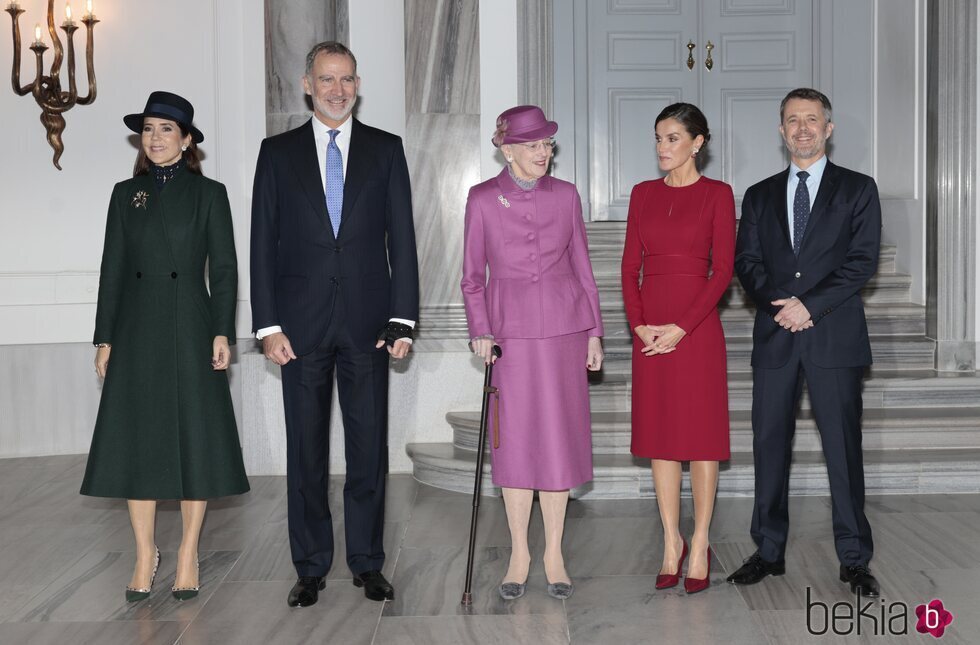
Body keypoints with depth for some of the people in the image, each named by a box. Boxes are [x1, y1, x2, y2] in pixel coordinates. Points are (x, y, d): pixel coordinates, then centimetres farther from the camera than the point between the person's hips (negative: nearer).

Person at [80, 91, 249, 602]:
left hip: (190, 330, -2)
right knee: (136, 441, 3)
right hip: (136, 332, 3)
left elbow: (224, 269, 0)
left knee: (194, 440, 1)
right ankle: (145, 555, 15)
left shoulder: (208, 194, 3)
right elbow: (112, 270, 9)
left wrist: (222, 332, -9)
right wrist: (104, 339, 4)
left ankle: (188, 553, 14)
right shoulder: (126, 194, 10)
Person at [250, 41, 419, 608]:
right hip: (302, 323, 0)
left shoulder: (386, 150, 7)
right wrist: (268, 325, -4)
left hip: (367, 323, 0)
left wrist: (402, 319, -4)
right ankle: (311, 567, 17)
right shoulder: (279, 152, 7)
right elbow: (263, 242, 4)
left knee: (369, 448, 5)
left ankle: (368, 562, 18)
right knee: (306, 450, 6)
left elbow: (402, 238, 3)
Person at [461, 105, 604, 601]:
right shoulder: (483, 199, 0)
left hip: (563, 327, 1)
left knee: (560, 436, 3)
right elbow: (472, 276, 4)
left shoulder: (566, 196, 5)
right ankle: (519, 555, 14)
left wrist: (594, 332, 6)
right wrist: (480, 331, -6)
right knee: (515, 439, 2)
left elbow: (582, 267, 9)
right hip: (512, 330, -1)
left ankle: (554, 555, 14)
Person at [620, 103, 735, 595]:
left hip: (696, 327, -4)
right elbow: (630, 265, 8)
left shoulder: (717, 194, -2)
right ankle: (672, 543, 18)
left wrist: (681, 328, -14)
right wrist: (639, 324, -6)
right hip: (649, 329, 4)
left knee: (701, 433, 1)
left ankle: (700, 545, 13)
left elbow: (722, 270, -7)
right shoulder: (643, 194, 10)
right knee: (658, 434, 8)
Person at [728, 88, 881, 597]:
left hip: (835, 336, -3)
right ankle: (769, 551, 14)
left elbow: (863, 260, -3)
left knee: (843, 445, -1)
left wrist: (811, 305, -13)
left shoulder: (858, 189, 6)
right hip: (774, 336, 3)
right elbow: (746, 261, 8)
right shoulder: (760, 196, 15)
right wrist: (778, 304, -10)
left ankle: (854, 558, 8)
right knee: (769, 443, 4)